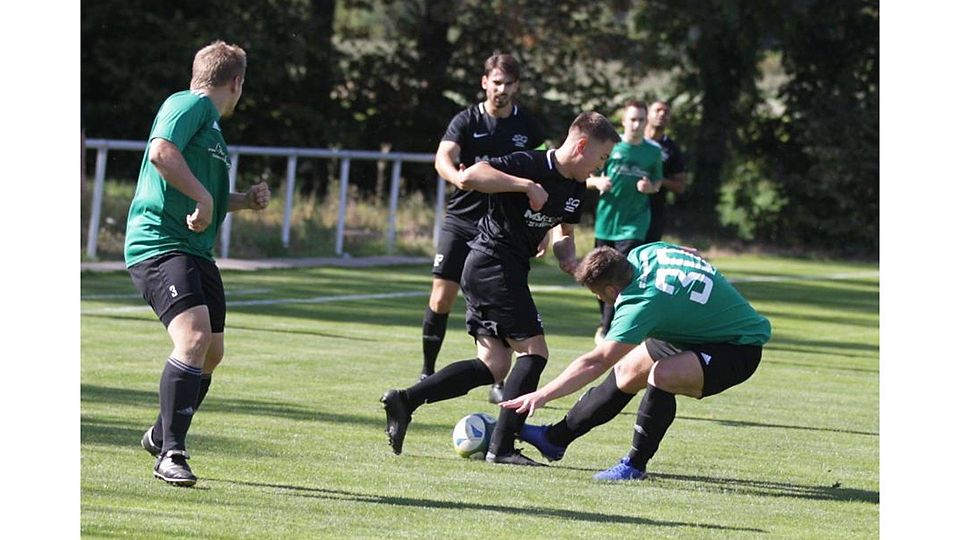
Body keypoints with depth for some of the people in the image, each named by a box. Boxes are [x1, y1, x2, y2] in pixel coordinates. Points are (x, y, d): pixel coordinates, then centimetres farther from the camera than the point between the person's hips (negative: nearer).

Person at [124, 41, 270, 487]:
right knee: (194, 337, -24)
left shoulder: (211, 124, 25)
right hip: (159, 244, -10)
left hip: (195, 251, 10)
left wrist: (244, 201, 21)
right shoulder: (190, 104, -6)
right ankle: (171, 455, -22)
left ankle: (161, 437, 34)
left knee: (211, 352, 13)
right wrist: (203, 198, -22)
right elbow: (161, 153, -24)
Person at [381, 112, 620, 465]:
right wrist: (526, 186, -28)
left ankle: (404, 400, -1)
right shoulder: (529, 164, -16)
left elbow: (564, 232, 29)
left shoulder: (575, 189, 11)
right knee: (533, 352, -9)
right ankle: (502, 446, -9)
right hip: (494, 264, -10)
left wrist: (567, 255, 5)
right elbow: (467, 177, -28)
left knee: (493, 366, 3)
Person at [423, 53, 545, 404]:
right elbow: (443, 158, -19)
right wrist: (461, 178, -42)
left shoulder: (527, 127, 3)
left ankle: (498, 383, 4)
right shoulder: (467, 120, -3)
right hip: (461, 220, -1)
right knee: (442, 297, -5)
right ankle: (427, 372, 9)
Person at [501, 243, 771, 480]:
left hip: (739, 349, -11)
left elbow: (596, 363, -36)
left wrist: (542, 395, -34)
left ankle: (636, 464, -16)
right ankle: (556, 438, 28)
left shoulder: (644, 303, -34)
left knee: (662, 374, -35)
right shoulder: (644, 254, -13)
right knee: (625, 372, 15)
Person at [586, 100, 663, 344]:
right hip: (605, 221, 2)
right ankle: (605, 322, 29)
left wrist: (650, 187, -8)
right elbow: (588, 177, 8)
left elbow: (658, 182, 15)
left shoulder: (653, 151, 2)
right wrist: (598, 182, -15)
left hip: (633, 225, -1)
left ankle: (606, 331, -10)